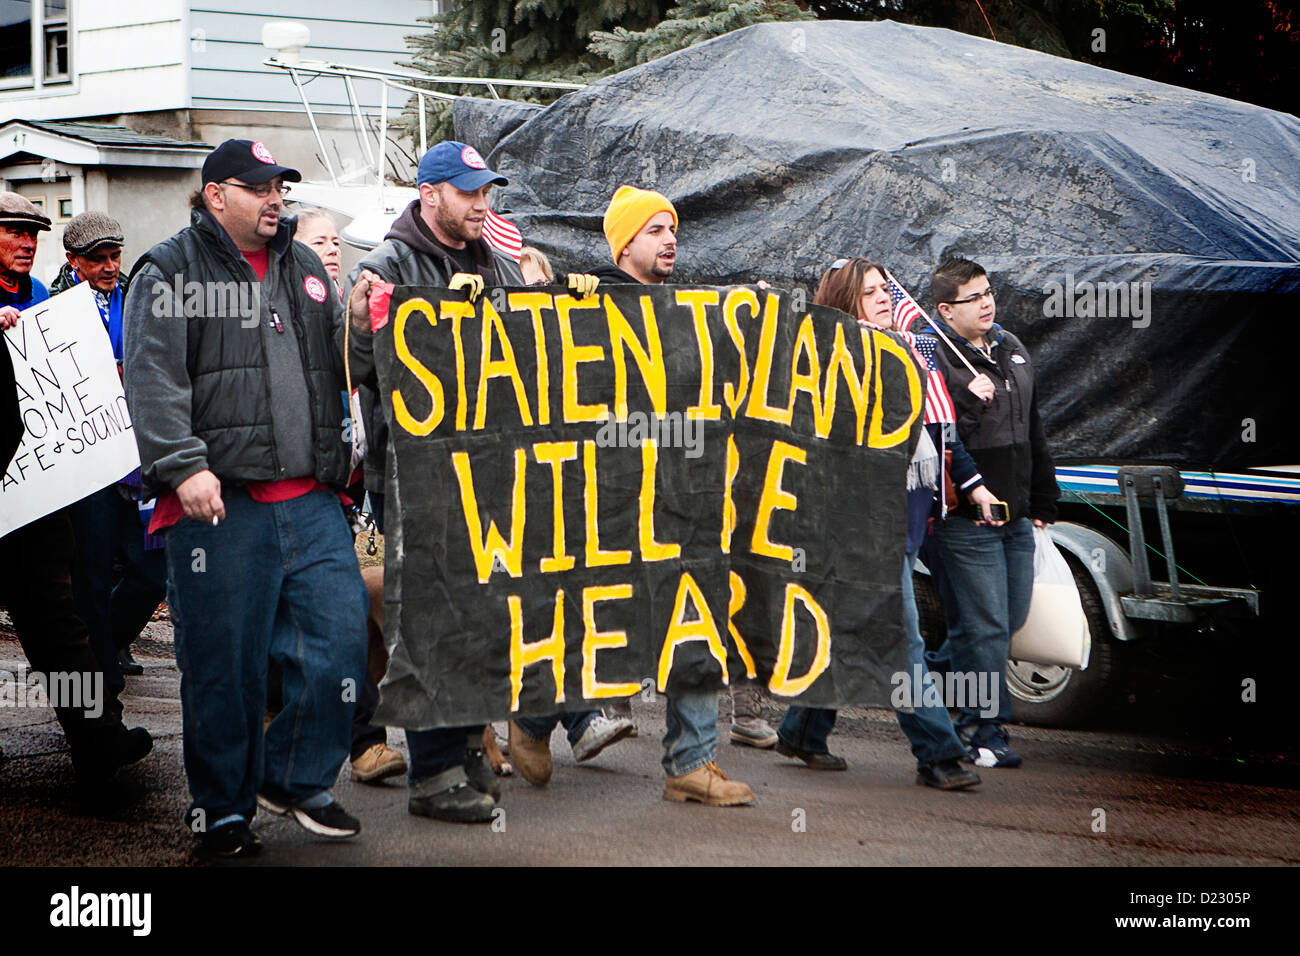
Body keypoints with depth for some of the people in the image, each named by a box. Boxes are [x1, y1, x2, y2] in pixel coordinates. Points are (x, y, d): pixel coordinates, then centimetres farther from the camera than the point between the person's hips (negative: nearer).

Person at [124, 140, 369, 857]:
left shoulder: (302, 268, 19)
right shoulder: (170, 273, 0)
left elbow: (336, 368, 28)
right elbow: (153, 380, -10)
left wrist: (344, 455, 24)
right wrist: (183, 466, -21)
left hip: (312, 501, 5)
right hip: (221, 502, -5)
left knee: (339, 636, 0)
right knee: (223, 662, 0)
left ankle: (296, 778, 19)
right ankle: (222, 808, 15)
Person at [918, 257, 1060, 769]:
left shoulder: (1010, 349, 14)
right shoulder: (933, 360, -11)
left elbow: (1033, 433, 21)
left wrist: (1042, 504, 21)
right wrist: (969, 399, -30)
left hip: (1015, 517, 8)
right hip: (966, 520, -8)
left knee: (1009, 620, 14)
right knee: (984, 627, -6)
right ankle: (987, 733, 2)